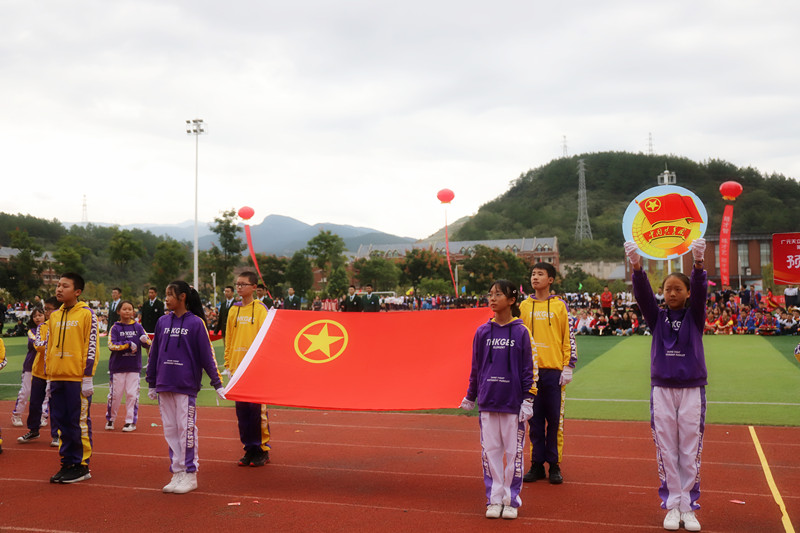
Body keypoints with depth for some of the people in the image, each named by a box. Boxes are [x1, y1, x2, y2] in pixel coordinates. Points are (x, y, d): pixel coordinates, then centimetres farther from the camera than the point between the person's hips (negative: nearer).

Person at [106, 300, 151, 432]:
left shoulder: (138, 327, 6)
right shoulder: (115, 328, 0)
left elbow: (148, 342, -2)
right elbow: (111, 345, -11)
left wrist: (145, 340, -25)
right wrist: (128, 344, -20)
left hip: (134, 367, 1)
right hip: (118, 366, -1)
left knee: (132, 394, 1)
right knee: (115, 394, 4)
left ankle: (131, 421, 11)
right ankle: (110, 419, 23)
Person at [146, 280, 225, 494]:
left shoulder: (196, 323, -4)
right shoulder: (162, 322, 10)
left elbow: (207, 355, -3)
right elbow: (154, 354, 15)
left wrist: (217, 383, -4)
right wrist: (151, 384, 17)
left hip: (186, 386, -5)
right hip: (164, 386, 5)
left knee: (186, 429, -3)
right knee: (170, 430, 8)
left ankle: (190, 475, 7)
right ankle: (177, 473, 16)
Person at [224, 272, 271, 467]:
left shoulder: (260, 309, -3)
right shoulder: (234, 310, 12)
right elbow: (229, 339, 16)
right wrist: (228, 362, 10)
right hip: (237, 366, 5)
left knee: (257, 408, -3)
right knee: (242, 410, 8)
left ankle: (262, 449, 7)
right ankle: (249, 448, 17)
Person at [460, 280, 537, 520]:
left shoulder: (521, 332, -2)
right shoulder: (482, 332, 5)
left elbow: (529, 369, -1)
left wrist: (528, 400, -6)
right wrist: (470, 397, 16)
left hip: (513, 402, -2)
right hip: (488, 402, 2)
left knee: (513, 452, 4)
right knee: (490, 451, 6)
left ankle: (511, 500, 16)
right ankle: (494, 500, 16)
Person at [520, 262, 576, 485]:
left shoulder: (560, 306, 2)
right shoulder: (524, 306, 9)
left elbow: (569, 338, 2)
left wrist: (568, 368, -5)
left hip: (553, 370, -2)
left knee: (555, 419, 2)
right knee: (535, 420, 6)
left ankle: (554, 465, 12)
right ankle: (537, 464, 14)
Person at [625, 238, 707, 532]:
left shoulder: (695, 316, 3)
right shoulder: (657, 317, 4)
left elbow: (701, 291, -15)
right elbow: (643, 294, -12)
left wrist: (698, 263, -34)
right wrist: (637, 266, -30)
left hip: (692, 389, -1)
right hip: (662, 389, 1)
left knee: (690, 451, 3)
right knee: (666, 450, 4)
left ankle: (689, 508, 13)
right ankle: (672, 506, 13)